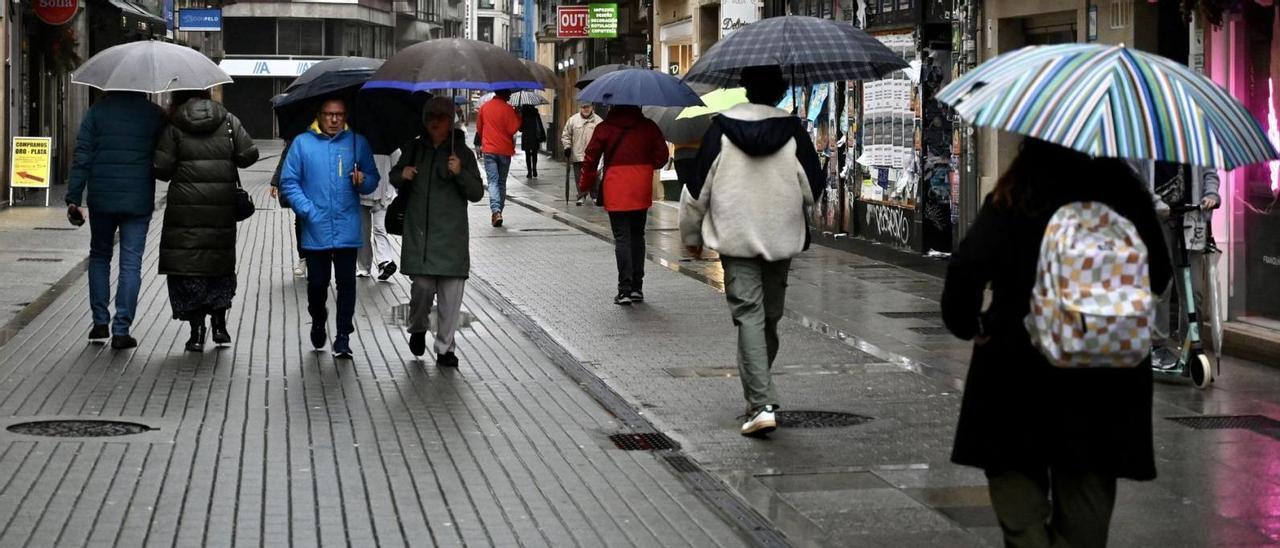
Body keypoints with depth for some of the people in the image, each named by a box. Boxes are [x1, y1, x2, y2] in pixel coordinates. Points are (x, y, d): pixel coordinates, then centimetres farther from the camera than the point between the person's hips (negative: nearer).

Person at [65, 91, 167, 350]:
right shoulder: (155, 115, 0)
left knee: (99, 256, 19)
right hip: (139, 202, -1)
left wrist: (73, 199, -2)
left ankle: (100, 322, 16)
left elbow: (81, 158, -4)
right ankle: (121, 330, -1)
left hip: (101, 200, 1)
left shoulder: (97, 111, -1)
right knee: (131, 264, 3)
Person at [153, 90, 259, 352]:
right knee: (220, 261, 16)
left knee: (187, 265, 3)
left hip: (186, 207, -2)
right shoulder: (228, 121, 4)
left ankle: (197, 330, -2)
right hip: (222, 206, 3)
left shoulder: (174, 127, -2)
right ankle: (219, 323, 13)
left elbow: (162, 169, -7)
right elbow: (249, 155, -1)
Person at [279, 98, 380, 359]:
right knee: (317, 282, 7)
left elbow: (373, 179, 11)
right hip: (315, 230, 0)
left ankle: (343, 337, 6)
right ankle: (318, 321, 35)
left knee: (346, 282, -2)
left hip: (347, 228, 0)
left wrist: (363, 181, -12)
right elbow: (289, 182, 2)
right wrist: (307, 209, -10)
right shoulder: (302, 143, 2)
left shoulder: (357, 142, 6)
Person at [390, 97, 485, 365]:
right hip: (418, 230, 1)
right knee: (423, 286, -4)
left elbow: (477, 193, 1)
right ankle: (418, 329, 26)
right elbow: (395, 178, 23)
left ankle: (445, 348, 8)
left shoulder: (461, 152, 2)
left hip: (451, 233, -1)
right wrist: (402, 175, -1)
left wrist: (460, 173, -17)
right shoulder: (414, 149, 8)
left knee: (451, 292, -3)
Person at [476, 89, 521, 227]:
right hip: (505, 150, -1)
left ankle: (496, 211, -24)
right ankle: (499, 210, 17)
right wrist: (518, 118, 0)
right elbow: (512, 129, -14)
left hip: (489, 150, 1)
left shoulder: (484, 107, 3)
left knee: (493, 181, -5)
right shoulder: (507, 109, -9)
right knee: (502, 182, 13)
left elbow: (479, 128, 13)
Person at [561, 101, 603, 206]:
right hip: (577, 155, 1)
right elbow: (566, 135, 10)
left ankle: (595, 196, 15)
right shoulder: (573, 120, 3)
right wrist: (567, 146, -1)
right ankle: (581, 196, 14)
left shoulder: (598, 121, 1)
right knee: (579, 178, 4)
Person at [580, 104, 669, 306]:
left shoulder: (605, 128, -3)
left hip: (615, 190, -3)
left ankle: (625, 289, -11)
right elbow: (661, 155, 1)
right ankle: (637, 287, 14)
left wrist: (585, 184, 10)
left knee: (622, 238, -1)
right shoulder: (648, 127, 3)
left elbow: (590, 158, -3)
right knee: (637, 236, 14)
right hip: (642, 189, 3)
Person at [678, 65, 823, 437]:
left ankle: (762, 404, -16)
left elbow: (698, 189, -3)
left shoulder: (721, 128, -6)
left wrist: (691, 235, 11)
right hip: (781, 238, 2)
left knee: (748, 315, -4)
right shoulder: (792, 130, -4)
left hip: (735, 238, -2)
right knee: (770, 317, 16)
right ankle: (759, 393, 31)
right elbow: (813, 187, 0)